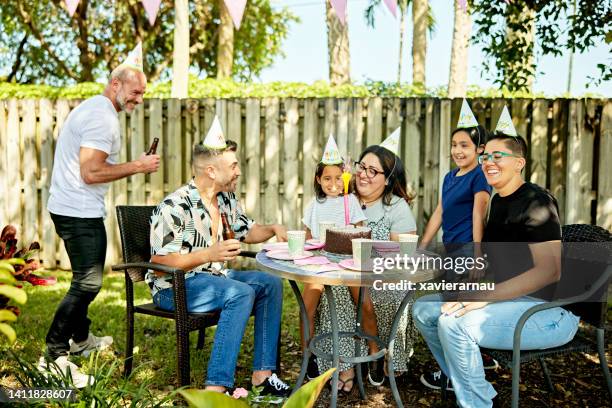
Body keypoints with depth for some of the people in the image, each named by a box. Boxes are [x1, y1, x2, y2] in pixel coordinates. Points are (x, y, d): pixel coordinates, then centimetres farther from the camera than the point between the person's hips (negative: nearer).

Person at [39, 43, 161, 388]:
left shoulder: (93, 108, 15)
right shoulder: (103, 118, -18)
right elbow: (91, 173, -26)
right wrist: (137, 167, -17)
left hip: (72, 208, 11)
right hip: (79, 213, -11)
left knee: (86, 279, 21)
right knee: (88, 284, -9)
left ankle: (81, 339, 36)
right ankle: (54, 357, -3)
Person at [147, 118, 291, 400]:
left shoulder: (226, 199, 7)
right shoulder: (175, 207, -20)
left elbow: (247, 231, 22)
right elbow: (159, 262, -22)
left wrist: (273, 229, 0)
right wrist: (210, 254, -30)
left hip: (213, 276, 9)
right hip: (174, 286, -8)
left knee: (270, 283, -7)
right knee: (241, 293, -30)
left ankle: (262, 374, -6)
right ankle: (216, 387, -30)